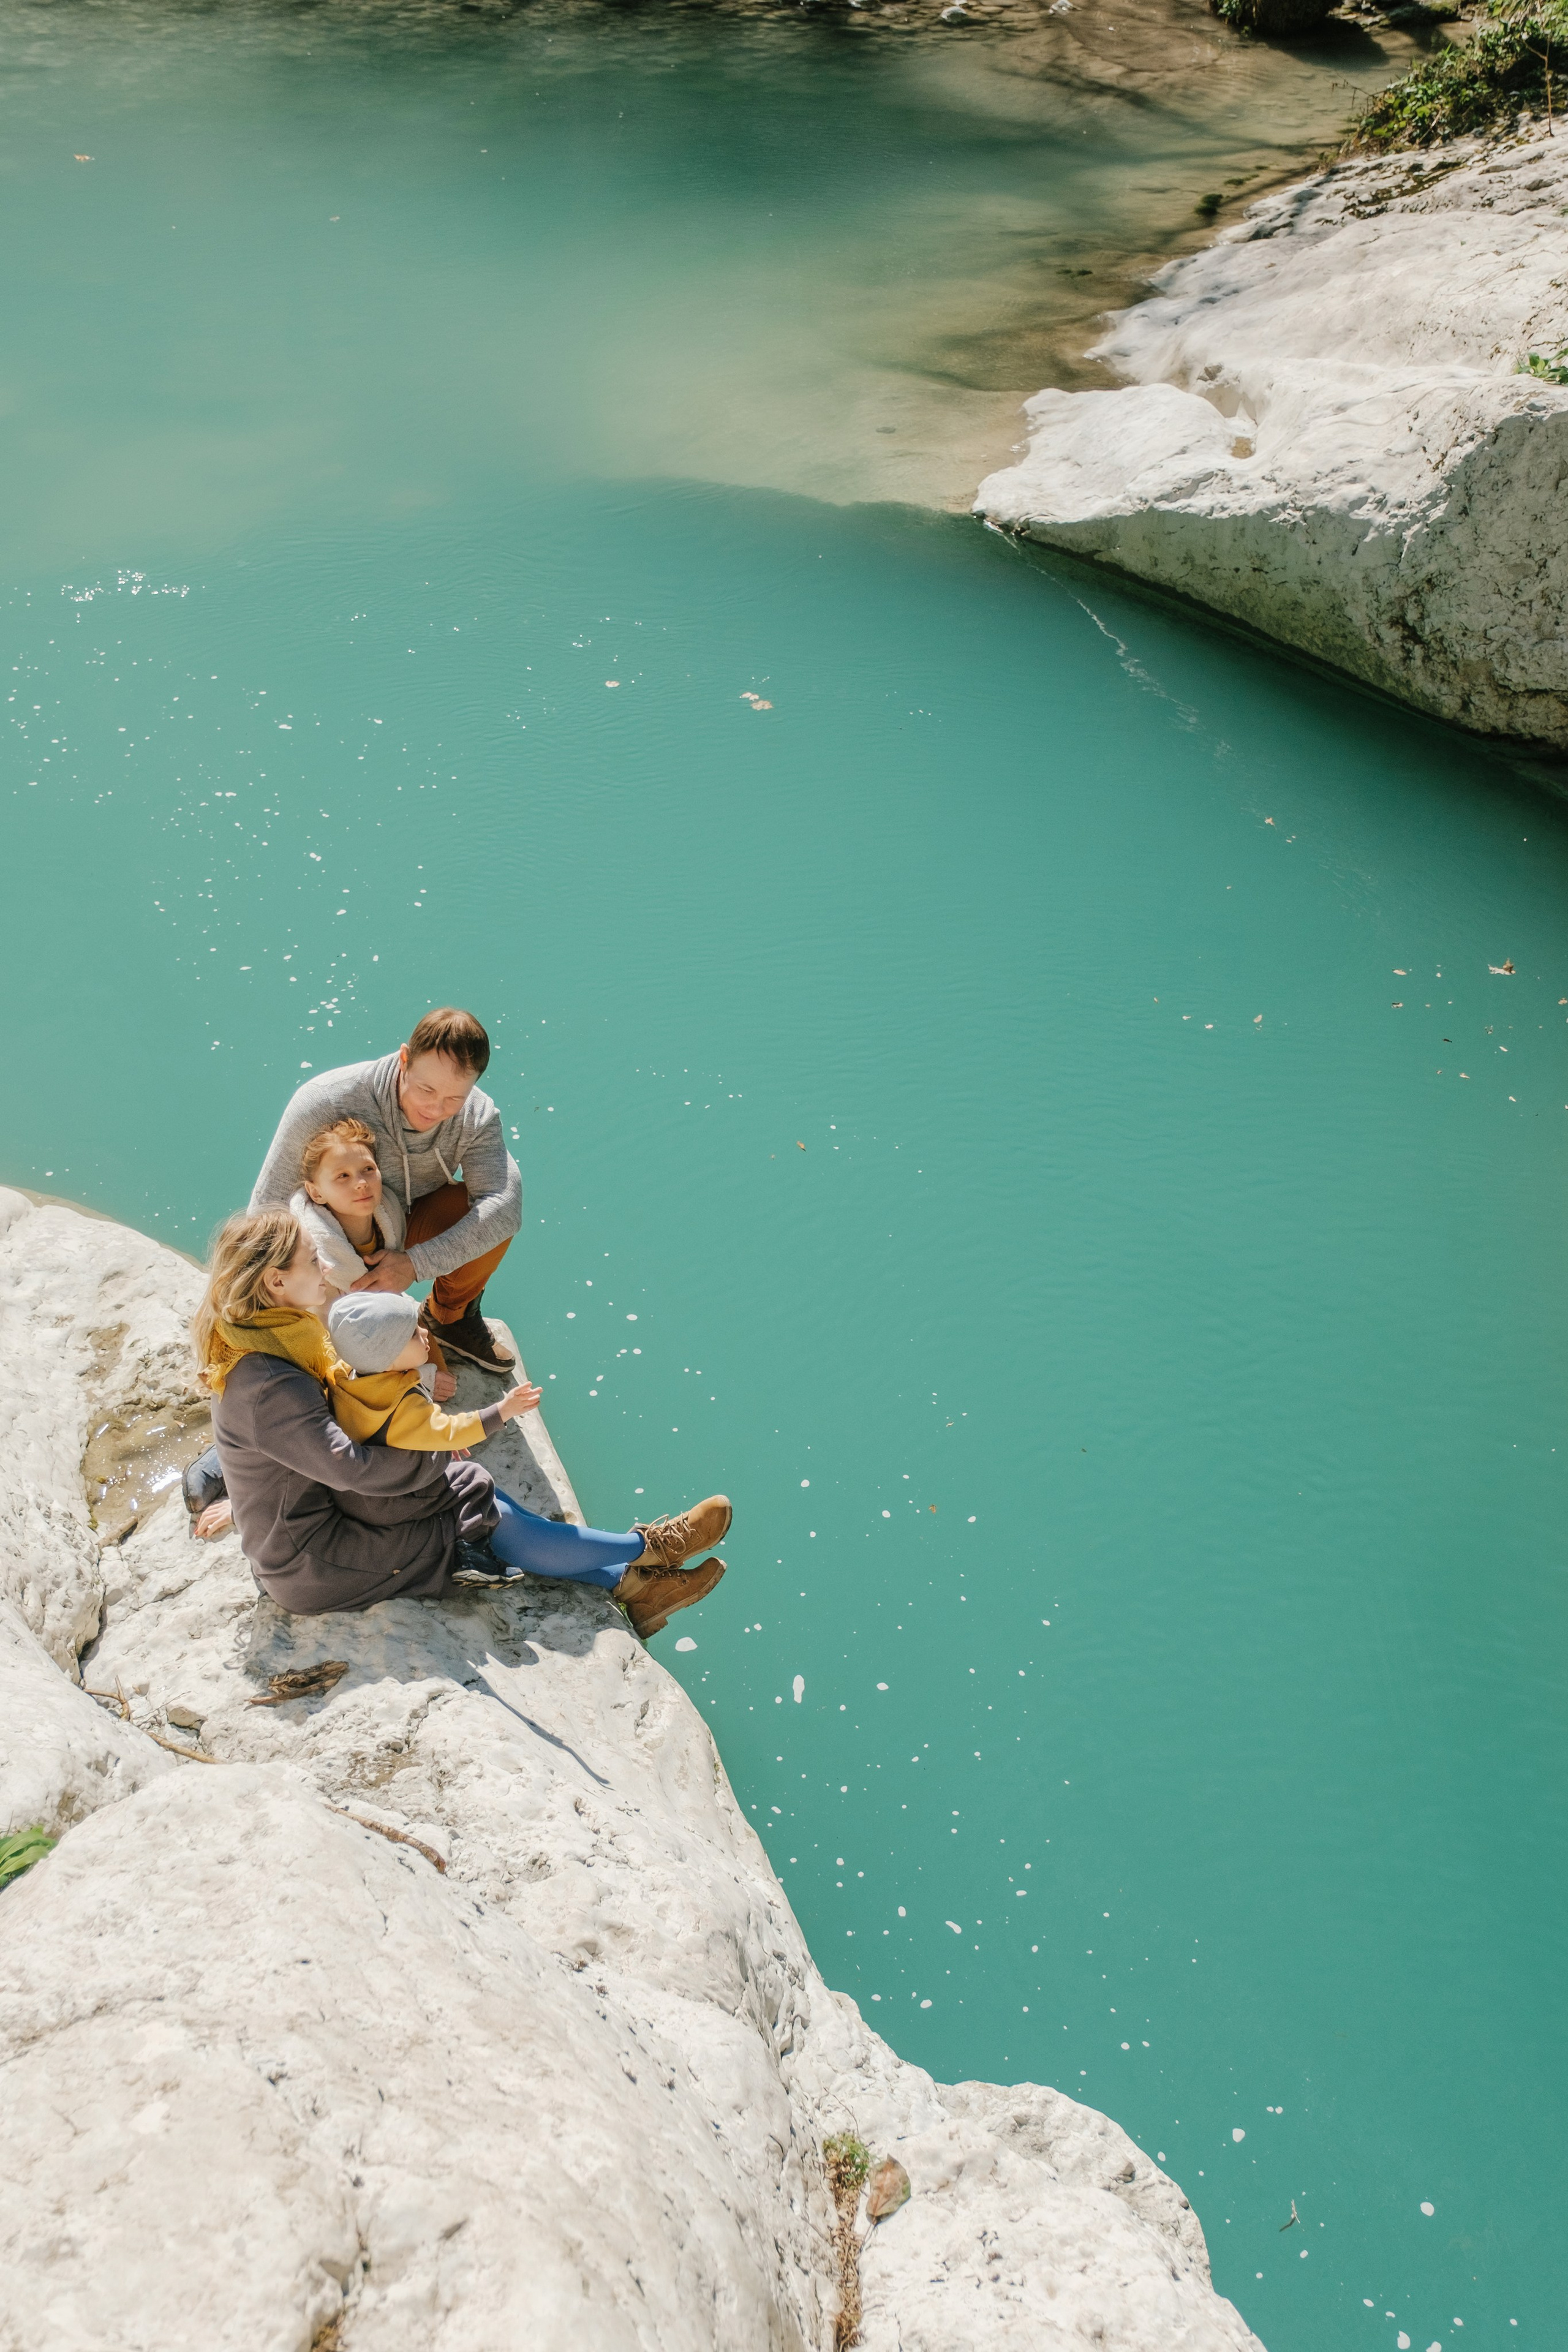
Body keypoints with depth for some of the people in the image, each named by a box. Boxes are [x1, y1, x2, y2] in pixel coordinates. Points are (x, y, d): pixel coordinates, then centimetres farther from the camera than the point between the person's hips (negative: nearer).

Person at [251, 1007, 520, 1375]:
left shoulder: (477, 1117, -22)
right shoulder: (325, 1103, -32)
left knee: (493, 1213, -25)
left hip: (413, 1224, 3)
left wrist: (417, 1262, -45)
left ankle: (450, 1315, 4)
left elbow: (504, 1202, -35)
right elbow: (269, 1206, -23)